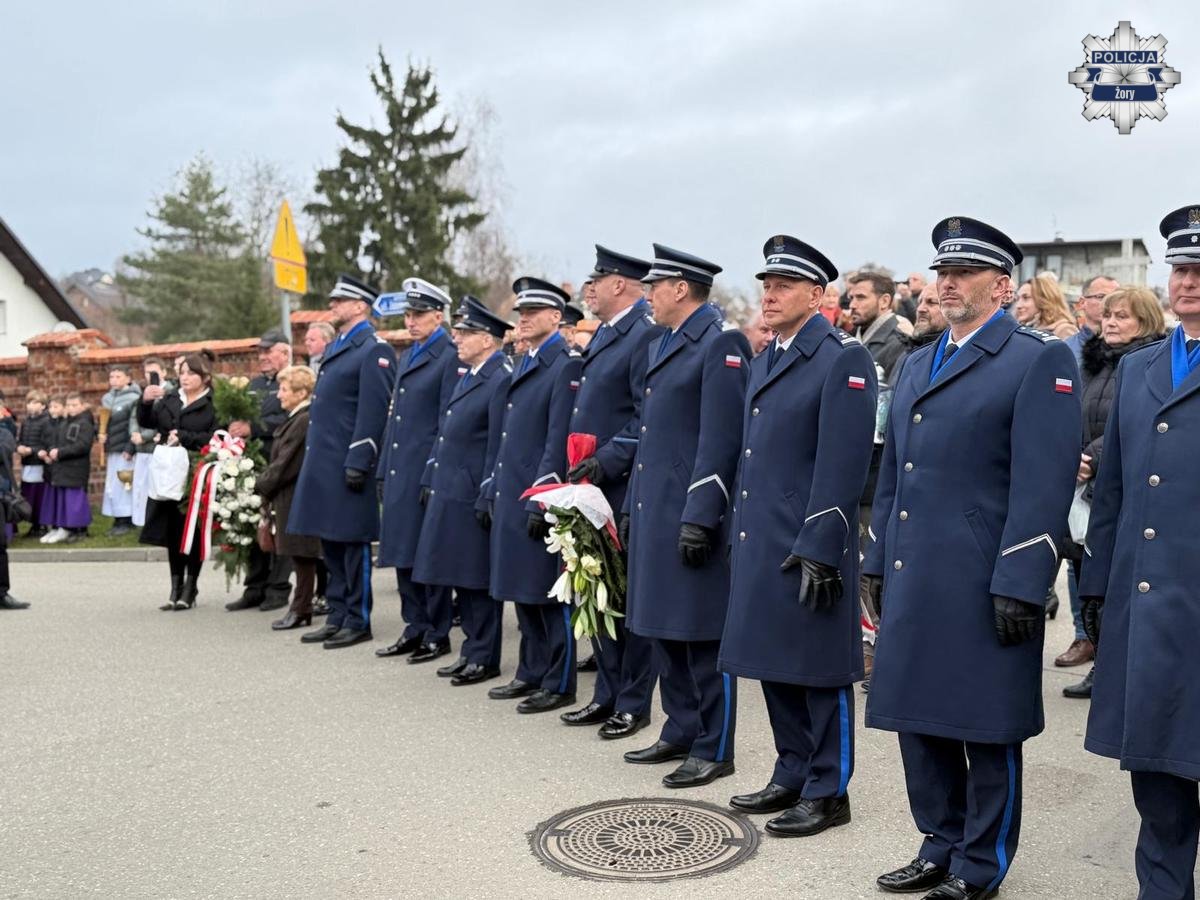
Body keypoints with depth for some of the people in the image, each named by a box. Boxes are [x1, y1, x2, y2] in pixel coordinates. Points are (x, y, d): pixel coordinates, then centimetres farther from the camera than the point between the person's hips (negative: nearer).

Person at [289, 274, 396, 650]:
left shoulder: (373, 350, -10)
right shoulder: (335, 349, 18)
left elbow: (373, 412, -18)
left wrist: (357, 463, -22)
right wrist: (313, 460, 19)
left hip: (348, 466, -9)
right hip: (323, 464, 9)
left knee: (353, 544, -1)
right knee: (330, 543, 14)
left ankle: (358, 622, 7)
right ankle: (337, 617, 23)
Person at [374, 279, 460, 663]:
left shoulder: (450, 357, -10)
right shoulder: (409, 356, 17)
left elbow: (449, 425, -14)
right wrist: (384, 470, 15)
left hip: (428, 473, -8)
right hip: (399, 472, 8)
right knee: (403, 552, 12)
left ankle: (437, 635, 11)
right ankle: (415, 627, 23)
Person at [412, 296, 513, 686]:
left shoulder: (501, 380, -15)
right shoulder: (466, 374, 15)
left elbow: (498, 446, -18)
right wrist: (431, 479, 18)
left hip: (473, 496, -9)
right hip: (449, 492, 9)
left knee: (478, 580, 0)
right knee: (461, 578, 15)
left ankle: (484, 658, 10)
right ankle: (472, 650, 25)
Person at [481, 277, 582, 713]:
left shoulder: (566, 365, -11)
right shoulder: (523, 365, 17)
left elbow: (559, 438, -17)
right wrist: (492, 489, 17)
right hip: (511, 497, 9)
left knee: (548, 592, -1)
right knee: (522, 591, 14)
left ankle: (559, 683, 8)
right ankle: (532, 672, 25)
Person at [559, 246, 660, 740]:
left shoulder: (646, 336, -14)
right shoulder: (603, 336, 17)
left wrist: (607, 461, -22)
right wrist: (579, 468, 15)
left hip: (626, 492, -10)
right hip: (593, 489, 10)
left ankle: (634, 703, 12)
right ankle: (607, 694, 26)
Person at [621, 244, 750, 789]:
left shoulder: (720, 344, -11)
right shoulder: (660, 346, 18)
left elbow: (720, 439, -18)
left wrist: (699, 517, -22)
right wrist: (631, 507, 20)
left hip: (692, 514, -10)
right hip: (654, 512, 10)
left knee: (702, 635, -2)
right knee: (663, 629, 15)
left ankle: (713, 749, 9)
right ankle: (681, 732, 27)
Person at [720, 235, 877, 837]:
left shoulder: (843, 359, -11)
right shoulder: (764, 362, 15)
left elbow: (842, 465, -17)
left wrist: (818, 550, -20)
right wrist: (740, 535, 16)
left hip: (809, 547, -8)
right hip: (760, 542, 8)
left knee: (819, 671, 3)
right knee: (774, 664, 15)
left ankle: (826, 793, 15)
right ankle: (792, 775, 30)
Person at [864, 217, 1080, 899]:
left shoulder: (1040, 361, -7)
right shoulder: (918, 365, 17)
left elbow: (1044, 484, -14)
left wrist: (1019, 586, -18)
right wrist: (880, 560, 17)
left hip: (983, 587, -7)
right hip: (913, 582, 7)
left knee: (987, 732, 5)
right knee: (920, 719, 15)